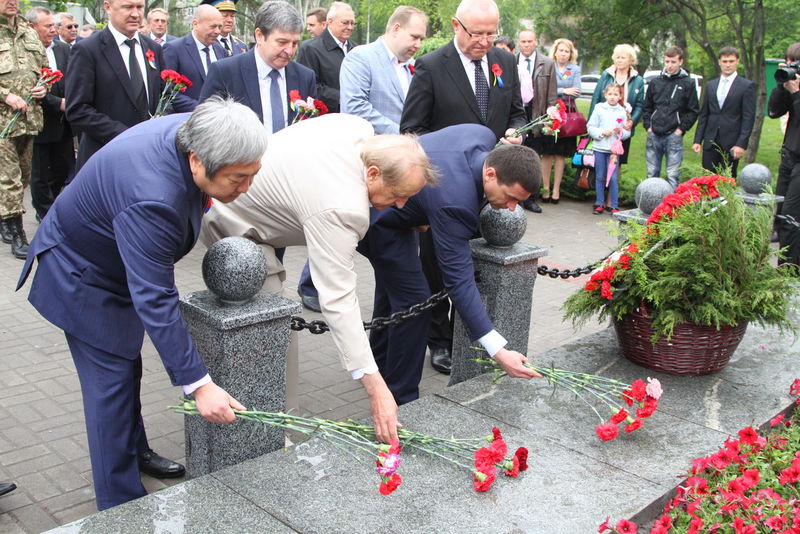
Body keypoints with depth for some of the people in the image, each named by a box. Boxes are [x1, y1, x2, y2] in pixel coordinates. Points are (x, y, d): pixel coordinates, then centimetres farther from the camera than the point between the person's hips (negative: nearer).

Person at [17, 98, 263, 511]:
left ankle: (134, 451, 41)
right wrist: (198, 385, -37)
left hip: (118, 259, 8)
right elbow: (155, 303, -40)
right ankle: (121, 506, 9)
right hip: (83, 272, -8)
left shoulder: (192, 133, -19)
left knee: (126, 366, 21)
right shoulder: (151, 199, -43)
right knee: (112, 380, -4)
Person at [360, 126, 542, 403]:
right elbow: (459, 280, -37)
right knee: (413, 300, -9)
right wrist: (499, 351, -39)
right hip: (380, 219, -10)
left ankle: (378, 366, 42)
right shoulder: (455, 201, -38)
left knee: (393, 282, 23)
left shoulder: (485, 137, -16)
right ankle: (401, 400, 4)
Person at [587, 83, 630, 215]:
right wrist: (602, 132, -14)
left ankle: (614, 206, 5)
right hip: (599, 148, 0)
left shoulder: (623, 112, 4)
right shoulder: (599, 108, 1)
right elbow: (590, 127, 0)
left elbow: (628, 132, 7)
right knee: (600, 177, 7)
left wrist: (621, 132, -13)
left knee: (613, 178, -2)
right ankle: (600, 204, 17)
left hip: (614, 149, 0)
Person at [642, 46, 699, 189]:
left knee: (673, 176, -3)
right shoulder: (655, 82, 9)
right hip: (654, 135, 3)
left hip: (674, 136, -3)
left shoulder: (688, 83, 1)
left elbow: (693, 111, 1)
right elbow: (646, 108, 15)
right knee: (652, 174, 10)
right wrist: (648, 126, 4)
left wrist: (681, 129, -6)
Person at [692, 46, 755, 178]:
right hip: (710, 142, 4)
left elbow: (749, 117, -5)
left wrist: (741, 144, -13)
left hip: (731, 144, -4)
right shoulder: (710, 85, 13)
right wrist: (698, 140, 7)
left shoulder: (747, 86, 0)